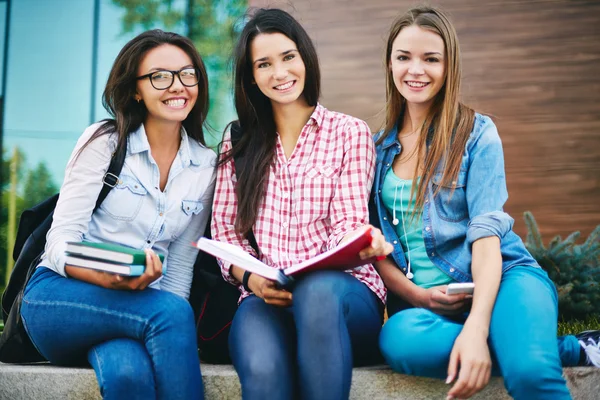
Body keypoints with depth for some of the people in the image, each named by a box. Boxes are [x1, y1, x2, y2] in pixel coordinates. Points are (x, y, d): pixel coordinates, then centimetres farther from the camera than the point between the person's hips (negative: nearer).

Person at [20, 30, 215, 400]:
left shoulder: (207, 166, 8)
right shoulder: (104, 142, -2)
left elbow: (181, 265, 9)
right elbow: (60, 243, -8)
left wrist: (169, 325, -9)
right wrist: (112, 280, -28)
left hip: (141, 306, 2)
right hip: (59, 297, -2)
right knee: (173, 312, -32)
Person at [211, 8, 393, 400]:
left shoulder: (350, 132, 9)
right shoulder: (239, 145, 17)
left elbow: (347, 225, 0)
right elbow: (225, 229, 11)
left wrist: (365, 242, -25)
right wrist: (251, 278, -11)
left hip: (340, 291, -1)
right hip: (266, 297, 1)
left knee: (316, 288, -40)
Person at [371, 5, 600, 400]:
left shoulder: (476, 132, 1)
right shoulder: (381, 146, 12)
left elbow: (486, 232, -11)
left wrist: (477, 327, -25)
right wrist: (414, 295, -10)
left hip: (500, 278, -4)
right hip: (420, 298, 5)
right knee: (399, 339, -35)